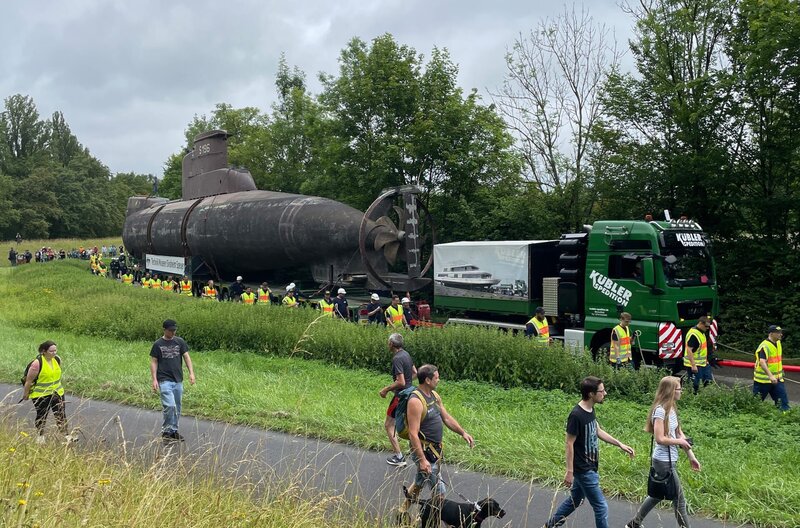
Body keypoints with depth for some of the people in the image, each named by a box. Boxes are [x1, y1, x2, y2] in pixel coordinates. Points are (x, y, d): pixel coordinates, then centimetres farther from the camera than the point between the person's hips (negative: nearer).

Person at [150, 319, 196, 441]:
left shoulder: (180, 342, 5)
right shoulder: (158, 344, -1)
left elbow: (186, 357, 4)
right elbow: (153, 362, 1)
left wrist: (191, 373, -8)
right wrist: (154, 379, -7)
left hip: (178, 380, 4)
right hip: (164, 380, -4)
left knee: (177, 408, 9)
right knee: (170, 406, -15)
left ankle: (174, 431, 21)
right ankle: (166, 430, 0)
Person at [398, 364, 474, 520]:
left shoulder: (434, 395, 5)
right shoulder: (415, 401, -24)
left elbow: (446, 418, 15)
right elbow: (413, 434, -26)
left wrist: (463, 432, 3)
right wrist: (422, 460, -28)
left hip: (435, 449, 9)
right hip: (424, 452, -9)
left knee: (420, 482, 25)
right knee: (439, 491, -4)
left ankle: (403, 511, 43)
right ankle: (433, 522, 12)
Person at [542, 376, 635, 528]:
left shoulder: (590, 409, 2)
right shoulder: (576, 415, -25)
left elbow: (598, 431, 17)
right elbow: (569, 444, -20)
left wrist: (620, 444, 14)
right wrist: (569, 471, -17)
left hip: (589, 467, 9)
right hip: (584, 470, -9)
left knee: (574, 500, 21)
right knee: (601, 507, 0)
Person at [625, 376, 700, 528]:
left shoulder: (671, 408, 8)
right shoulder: (660, 410, -20)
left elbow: (679, 434, 10)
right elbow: (660, 438, -24)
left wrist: (691, 456, 9)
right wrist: (679, 442, -11)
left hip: (668, 460, 10)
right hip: (664, 462, -10)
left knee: (658, 494, 21)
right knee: (679, 499, 1)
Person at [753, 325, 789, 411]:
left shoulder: (778, 343, 8)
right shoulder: (764, 346, -21)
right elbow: (762, 362, -33)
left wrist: (781, 372, 28)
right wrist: (770, 375, -42)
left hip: (776, 379, 8)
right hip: (763, 380, -7)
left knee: (783, 401, 1)